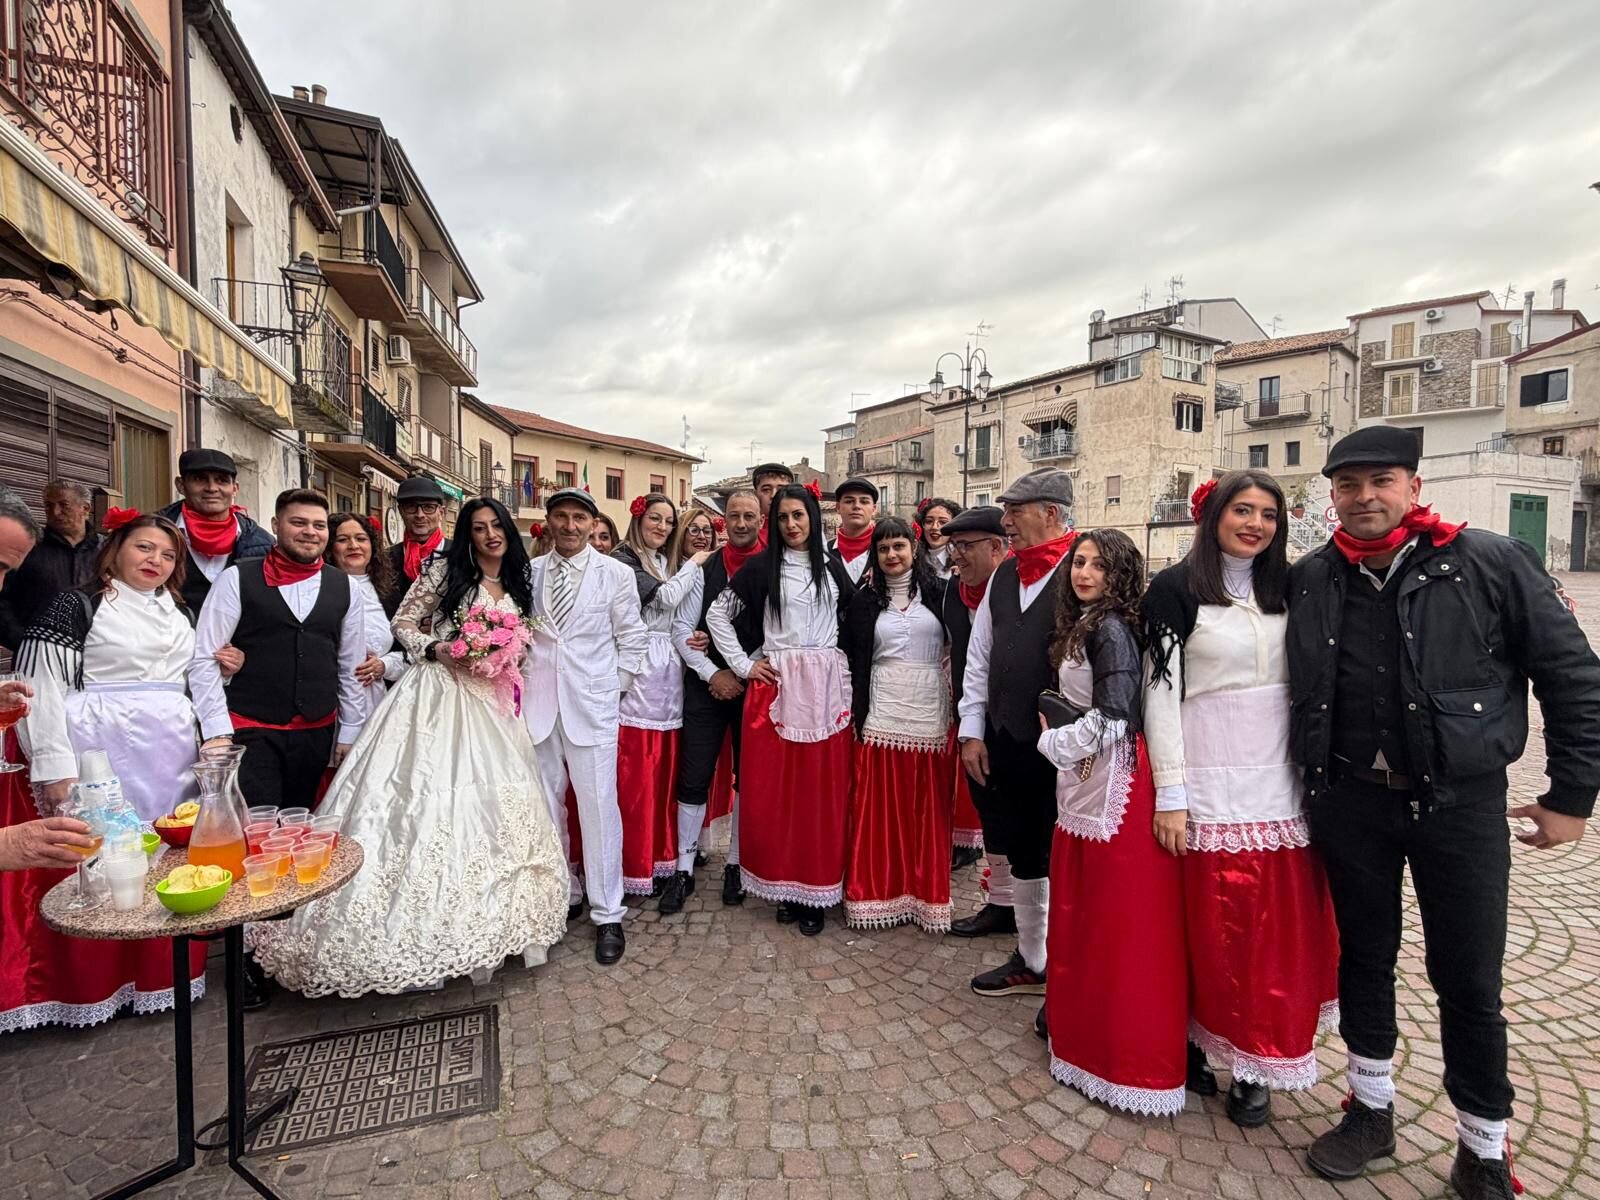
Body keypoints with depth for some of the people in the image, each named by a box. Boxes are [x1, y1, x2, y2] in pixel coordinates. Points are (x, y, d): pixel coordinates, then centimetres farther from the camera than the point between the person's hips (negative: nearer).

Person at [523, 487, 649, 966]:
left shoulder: (615, 574, 0)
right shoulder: (529, 572, 6)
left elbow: (633, 639, 4)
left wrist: (612, 691, 1)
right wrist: (522, 681, 6)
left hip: (592, 706, -3)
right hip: (538, 705, 3)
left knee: (598, 806, -1)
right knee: (545, 805, 11)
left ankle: (607, 914, 11)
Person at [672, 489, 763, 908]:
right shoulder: (704, 570, 1)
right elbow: (681, 630, 0)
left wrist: (743, 673, -10)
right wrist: (713, 673, -9)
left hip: (754, 683, 0)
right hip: (706, 684, 1)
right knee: (694, 777, 2)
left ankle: (735, 865, 26)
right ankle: (685, 867, 17)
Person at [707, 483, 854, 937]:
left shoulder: (832, 565, 10)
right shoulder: (761, 567, 3)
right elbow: (718, 614, 6)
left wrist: (851, 670, 5)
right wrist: (743, 664, 1)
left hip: (828, 686, 2)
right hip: (778, 684, -1)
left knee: (823, 788, 3)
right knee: (775, 787, 2)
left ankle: (816, 890, 16)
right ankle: (784, 884, 18)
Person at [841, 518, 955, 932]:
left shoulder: (938, 591, 4)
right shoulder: (865, 600, 8)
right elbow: (857, 663, 5)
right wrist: (857, 717, 0)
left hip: (931, 711, -1)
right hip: (883, 712, 1)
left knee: (928, 809, 5)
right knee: (880, 808, 4)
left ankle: (927, 895, 20)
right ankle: (877, 893, 17)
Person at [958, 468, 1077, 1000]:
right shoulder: (1004, 573, 10)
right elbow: (979, 655, 12)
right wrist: (973, 730, 9)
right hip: (1005, 742, 7)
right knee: (1022, 855, 19)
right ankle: (1031, 962, 38)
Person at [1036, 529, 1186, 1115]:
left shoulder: (1111, 630, -14)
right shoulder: (1082, 626, 14)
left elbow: (1112, 716, -20)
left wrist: (1054, 741, -8)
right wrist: (1058, 733, 8)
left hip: (1114, 786, -9)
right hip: (1083, 782, 9)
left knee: (1120, 919, 2)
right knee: (1083, 910, 16)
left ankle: (1129, 1054, 16)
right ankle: (1082, 1023, 32)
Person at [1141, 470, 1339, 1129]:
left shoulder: (1286, 588, 10)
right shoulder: (1175, 588, -5)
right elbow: (1160, 690, -9)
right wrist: (1170, 794, -11)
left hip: (1281, 786, 5)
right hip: (1211, 786, -5)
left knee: (1281, 930, 9)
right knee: (1213, 928, 2)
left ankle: (1255, 1068, 25)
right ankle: (1197, 1044, 23)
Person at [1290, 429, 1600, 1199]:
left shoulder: (1492, 563, -6)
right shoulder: (1310, 581, 1)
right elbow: (1295, 687, 10)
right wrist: (1311, 784, 7)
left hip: (1461, 801, -2)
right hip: (1351, 798, 2)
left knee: (1468, 982, 9)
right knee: (1363, 959, 15)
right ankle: (1372, 1113, 35)